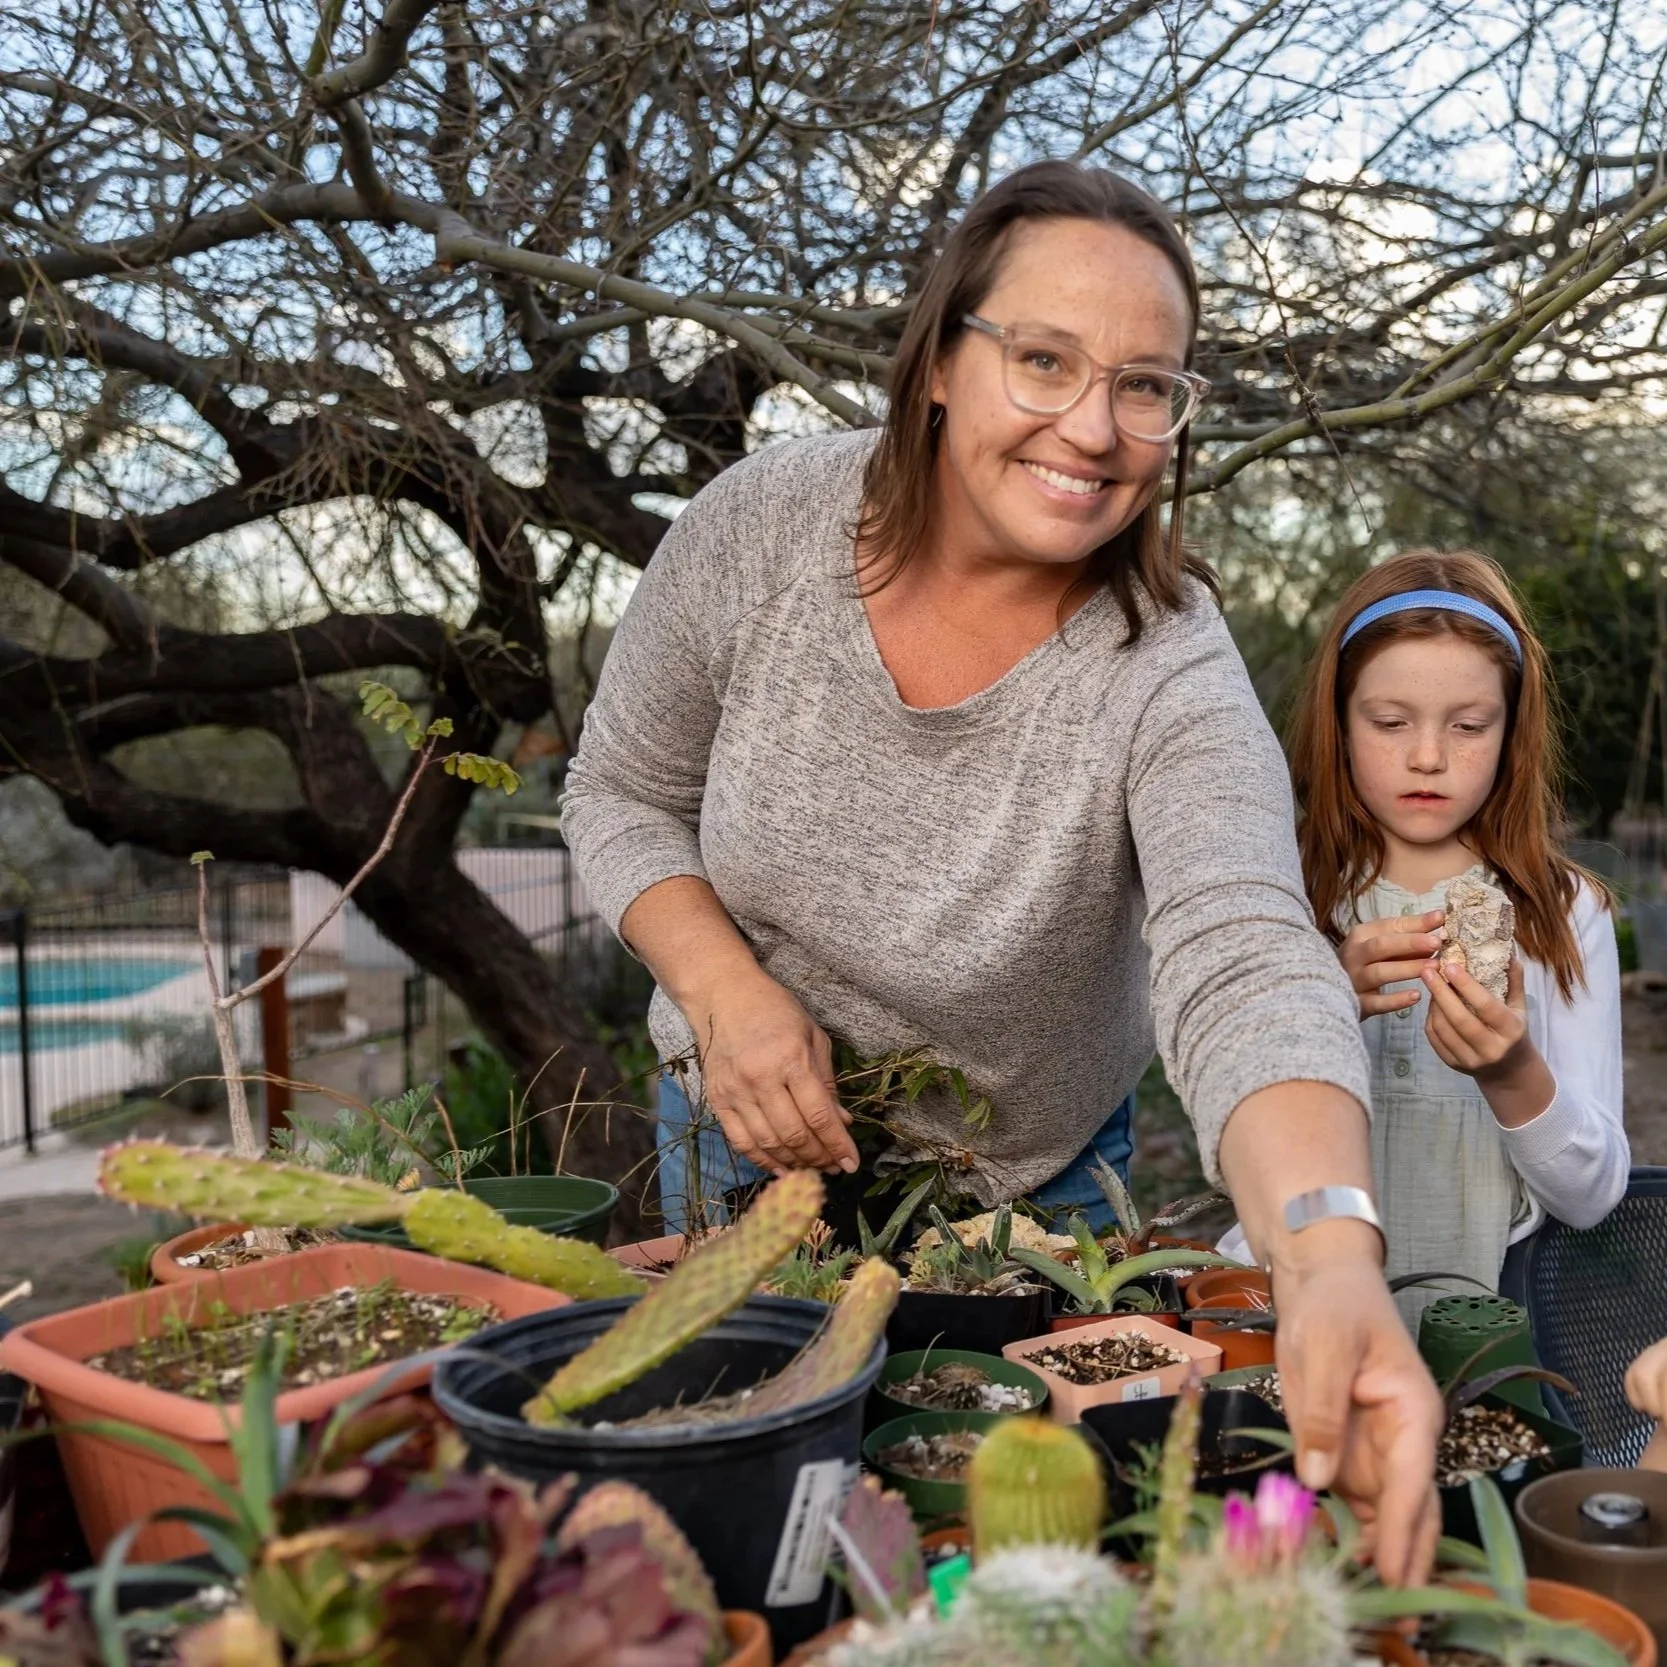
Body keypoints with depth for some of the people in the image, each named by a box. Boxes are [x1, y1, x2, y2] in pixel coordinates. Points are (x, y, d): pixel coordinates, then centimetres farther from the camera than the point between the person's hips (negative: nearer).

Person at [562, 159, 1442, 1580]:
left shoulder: (1168, 676, -29)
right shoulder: (766, 525, -21)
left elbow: (1249, 975, -44)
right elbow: (623, 796, -8)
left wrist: (1334, 1259, -63)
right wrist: (723, 987, -26)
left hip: (1026, 1182, -1)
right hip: (747, 1139, 2)